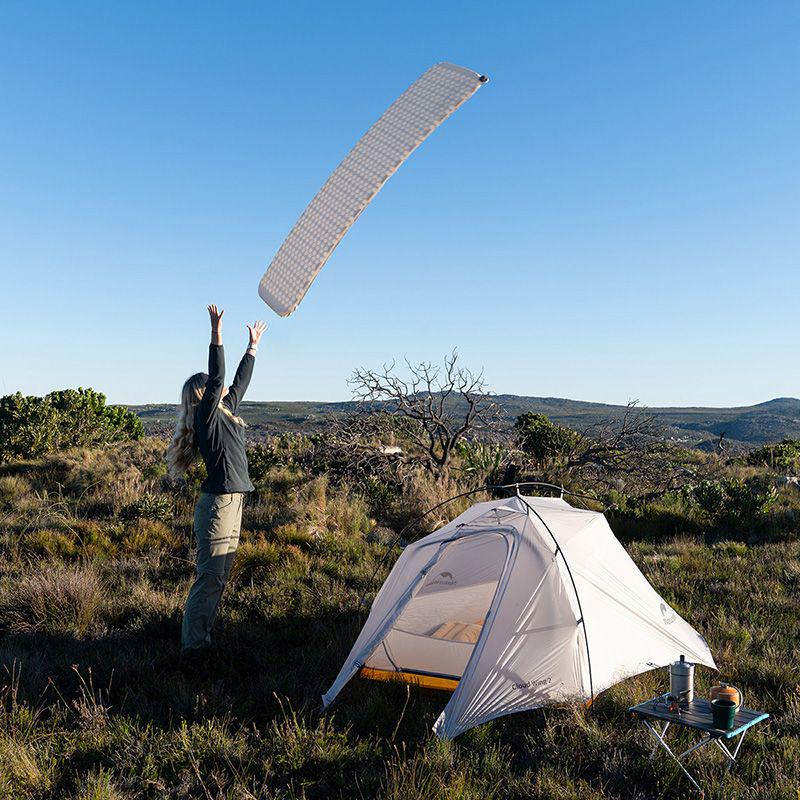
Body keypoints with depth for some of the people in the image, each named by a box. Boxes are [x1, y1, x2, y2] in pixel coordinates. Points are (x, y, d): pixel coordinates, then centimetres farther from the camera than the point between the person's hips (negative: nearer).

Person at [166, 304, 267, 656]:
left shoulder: (226, 410, 14)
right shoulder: (207, 414, -9)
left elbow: (240, 381, 26)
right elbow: (217, 379, -23)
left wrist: (253, 347, 33)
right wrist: (216, 337, -27)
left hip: (231, 502, 10)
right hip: (218, 503, -10)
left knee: (220, 573, 14)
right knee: (210, 575, -7)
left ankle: (202, 635, 22)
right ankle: (193, 643, 0)